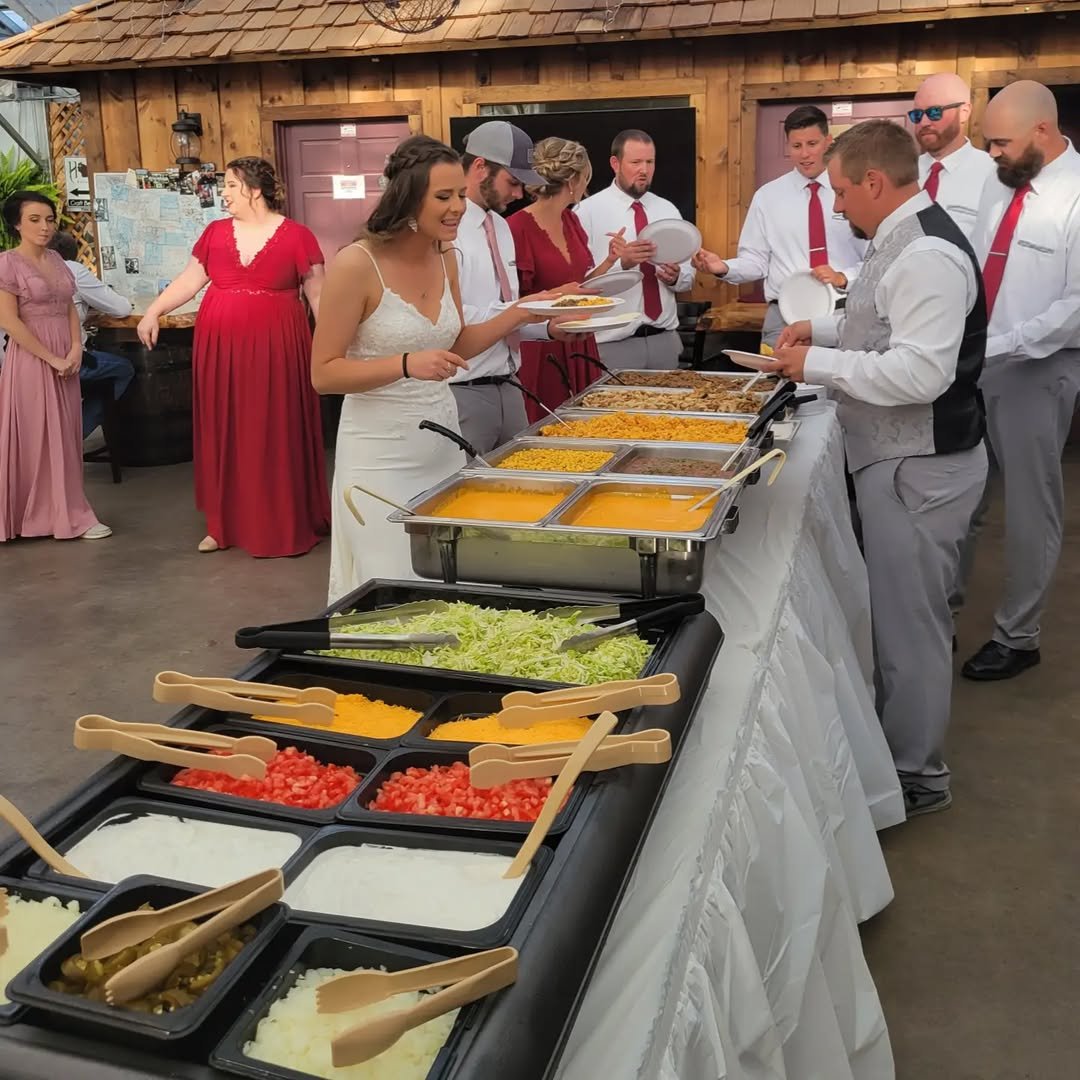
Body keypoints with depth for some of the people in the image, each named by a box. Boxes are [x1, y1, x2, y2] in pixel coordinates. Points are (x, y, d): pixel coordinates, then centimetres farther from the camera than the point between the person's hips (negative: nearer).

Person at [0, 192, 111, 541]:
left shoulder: (56, 260, 11)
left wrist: (76, 348, -5)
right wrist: (52, 358, -15)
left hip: (65, 359, 7)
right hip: (32, 360, -7)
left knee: (64, 435, 9)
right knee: (36, 436, 0)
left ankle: (64, 513, 17)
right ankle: (67, 515, 3)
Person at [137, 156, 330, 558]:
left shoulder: (296, 236, -3)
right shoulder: (215, 232, 8)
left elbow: (318, 294, -2)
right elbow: (189, 280, 10)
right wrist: (154, 311, -1)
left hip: (274, 347, -4)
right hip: (220, 346, 4)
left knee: (275, 435, 2)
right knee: (224, 432, 8)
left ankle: (284, 526, 13)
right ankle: (225, 523, 19)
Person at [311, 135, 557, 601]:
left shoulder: (444, 257, 4)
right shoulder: (357, 264, -16)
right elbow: (323, 374, -14)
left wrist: (520, 313, 5)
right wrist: (407, 365, -26)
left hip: (442, 439, 7)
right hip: (382, 453, -6)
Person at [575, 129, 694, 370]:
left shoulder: (668, 211, 11)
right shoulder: (588, 211, -5)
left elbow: (688, 275, 12)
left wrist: (675, 276, -9)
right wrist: (621, 262, -27)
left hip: (665, 339, 5)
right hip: (614, 343, -5)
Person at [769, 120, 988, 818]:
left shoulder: (927, 255, -22)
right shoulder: (904, 240, 11)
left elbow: (920, 372, -29)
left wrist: (817, 362, -19)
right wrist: (824, 327, 11)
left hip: (920, 468, -10)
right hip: (901, 459, 10)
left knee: (910, 621, 2)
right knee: (902, 611, 21)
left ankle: (916, 775, 18)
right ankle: (900, 734, 38)